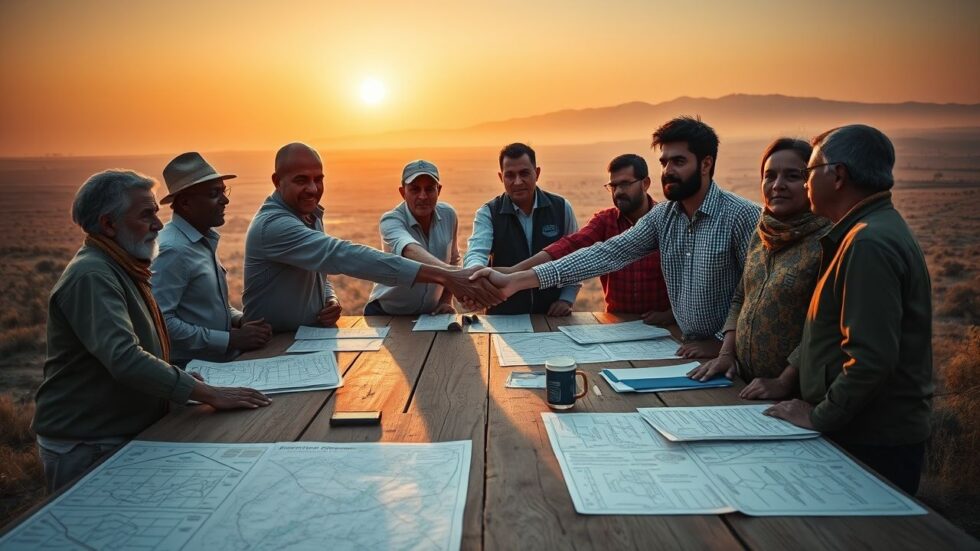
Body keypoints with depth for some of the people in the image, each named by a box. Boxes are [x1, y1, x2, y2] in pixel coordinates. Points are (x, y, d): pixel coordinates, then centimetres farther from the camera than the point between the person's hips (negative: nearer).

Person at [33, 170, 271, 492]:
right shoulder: (91, 276, -21)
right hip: (86, 450, -9)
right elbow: (125, 359, -33)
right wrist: (209, 395, -33)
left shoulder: (121, 269, 12)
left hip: (127, 435, 9)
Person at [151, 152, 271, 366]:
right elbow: (160, 321, -22)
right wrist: (232, 339, -18)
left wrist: (241, 320, 4)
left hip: (219, 360, 8)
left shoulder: (205, 240, 12)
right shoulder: (173, 249, -16)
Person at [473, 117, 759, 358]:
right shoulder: (663, 215, 2)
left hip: (729, 355, -4)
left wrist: (721, 342, -17)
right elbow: (607, 254, -7)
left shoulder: (741, 215, -14)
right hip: (688, 350, 5)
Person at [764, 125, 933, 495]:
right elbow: (833, 330, 19)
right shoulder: (864, 232, 13)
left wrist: (819, 417, -17)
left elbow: (872, 358, -29)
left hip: (874, 445, -10)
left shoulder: (870, 244, -22)